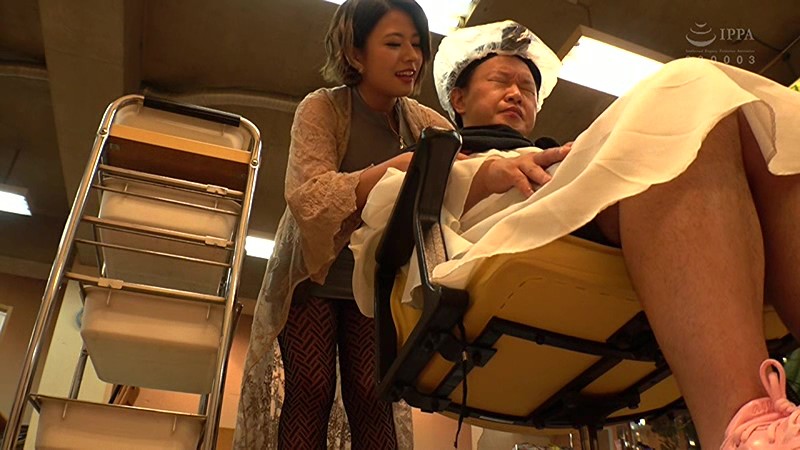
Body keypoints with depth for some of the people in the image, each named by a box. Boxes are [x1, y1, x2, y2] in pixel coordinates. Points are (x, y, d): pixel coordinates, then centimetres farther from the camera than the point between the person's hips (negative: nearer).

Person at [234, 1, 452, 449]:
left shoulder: (425, 123, -3)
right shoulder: (321, 109, -14)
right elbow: (309, 198, -30)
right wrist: (399, 166, -41)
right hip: (313, 276, -2)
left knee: (372, 398, -6)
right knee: (311, 392, -7)